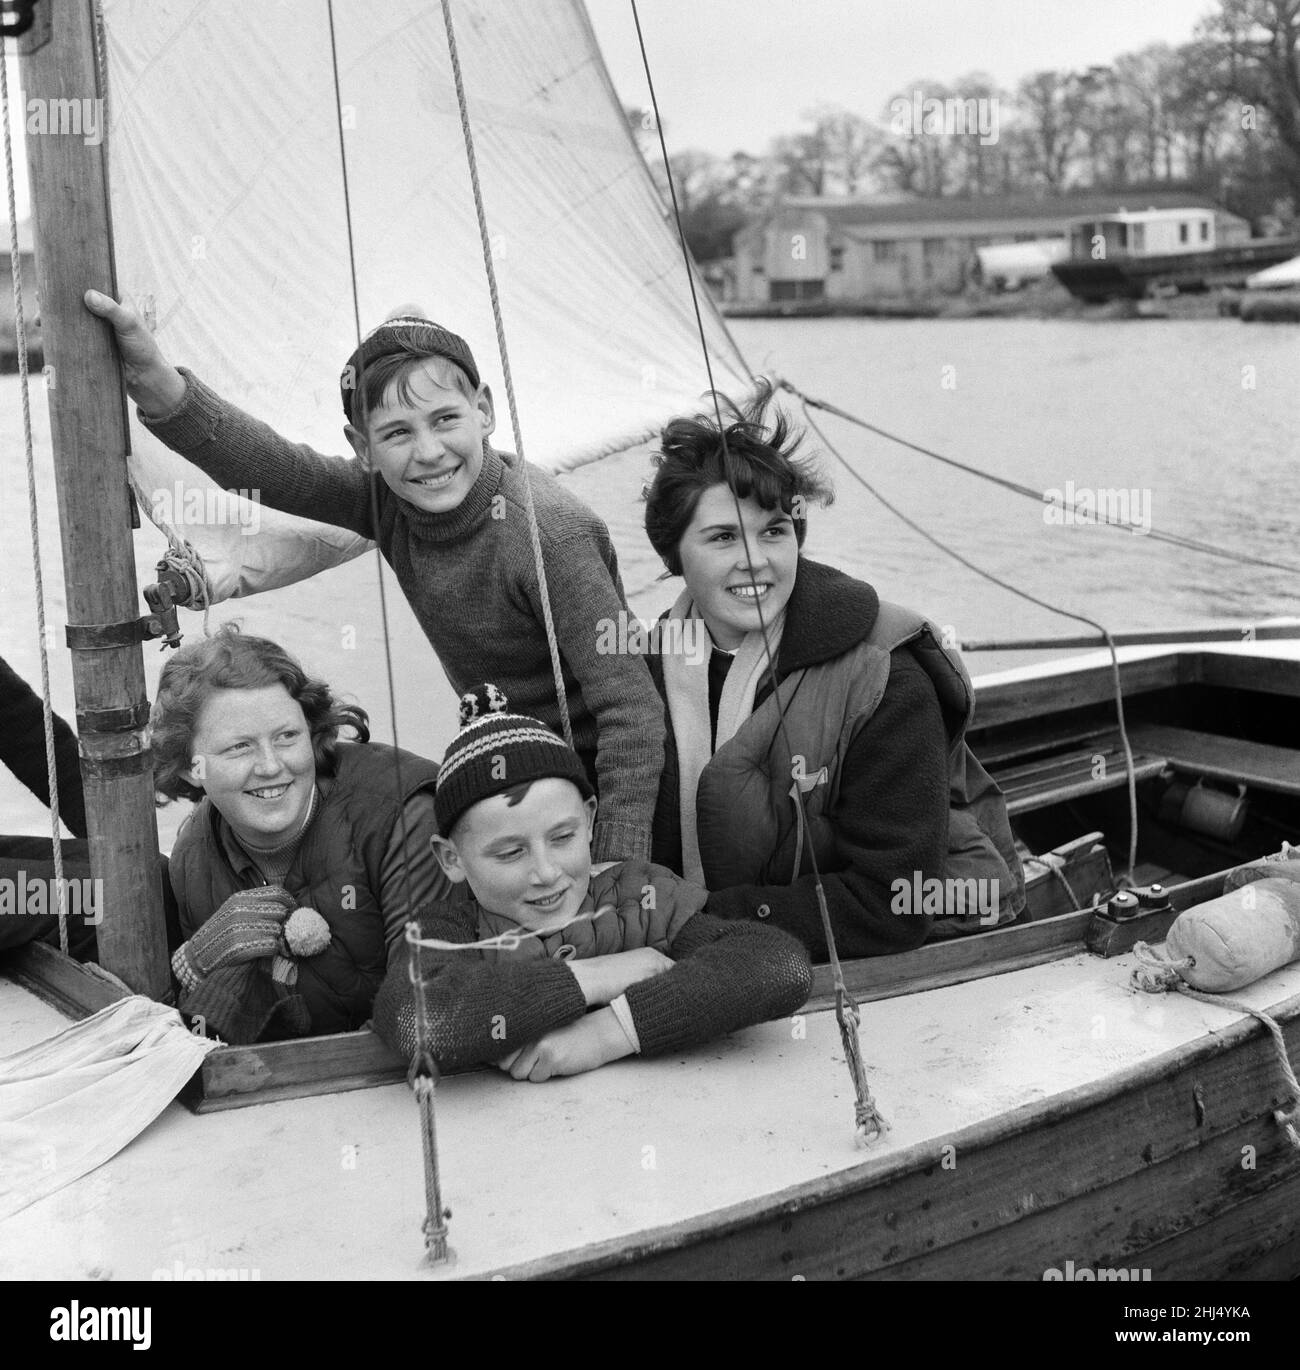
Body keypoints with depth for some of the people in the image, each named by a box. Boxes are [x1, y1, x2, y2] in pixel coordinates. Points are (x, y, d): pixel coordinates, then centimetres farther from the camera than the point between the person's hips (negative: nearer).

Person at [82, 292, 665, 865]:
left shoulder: (551, 533, -27)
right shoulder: (385, 501, -8)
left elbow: (631, 710, -27)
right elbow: (264, 466, -24)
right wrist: (157, 383, -42)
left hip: (595, 777, -6)